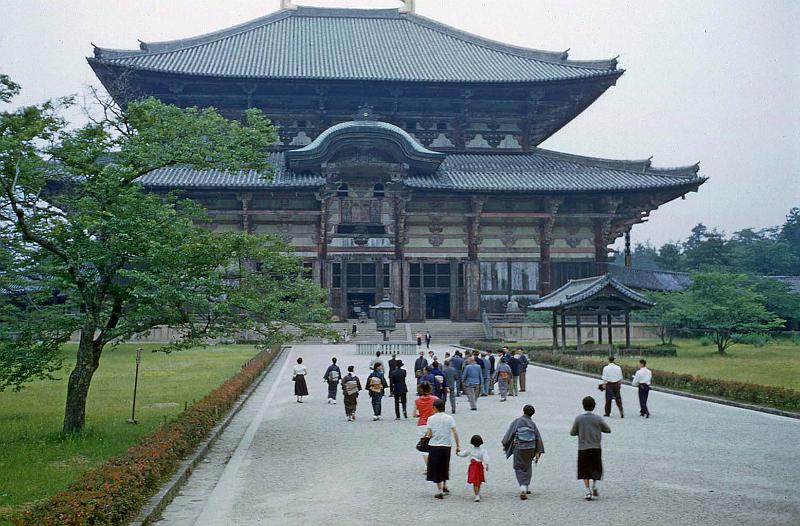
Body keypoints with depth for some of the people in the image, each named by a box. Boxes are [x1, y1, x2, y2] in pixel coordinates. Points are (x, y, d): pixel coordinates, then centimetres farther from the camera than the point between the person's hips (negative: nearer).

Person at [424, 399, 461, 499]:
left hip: (434, 446, -2)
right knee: (445, 467, 23)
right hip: (446, 445, 2)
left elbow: (429, 434, -9)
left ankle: (440, 491, 2)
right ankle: (444, 486, 33)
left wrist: (426, 434, 13)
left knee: (436, 468, 5)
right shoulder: (449, 418, -1)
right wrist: (458, 445, -1)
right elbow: (455, 432, -6)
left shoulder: (431, 419, -6)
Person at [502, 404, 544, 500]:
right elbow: (538, 439, 2)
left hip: (519, 448, -3)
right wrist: (538, 453, 4)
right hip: (531, 448, 3)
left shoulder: (516, 422, -6)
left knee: (519, 468, 5)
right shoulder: (532, 424, 2)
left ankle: (523, 488, -14)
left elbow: (509, 434, -5)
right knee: (528, 467, 22)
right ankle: (527, 487, 25)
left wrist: (505, 445, 7)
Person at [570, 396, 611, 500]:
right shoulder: (598, 419, -3)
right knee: (597, 469, 15)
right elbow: (608, 430, 8)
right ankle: (594, 486, -5)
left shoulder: (578, 418, -4)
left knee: (584, 471, 7)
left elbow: (572, 433, 1)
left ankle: (587, 491, -1)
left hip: (583, 448, 0)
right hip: (596, 448, 0)